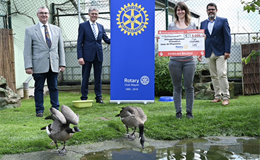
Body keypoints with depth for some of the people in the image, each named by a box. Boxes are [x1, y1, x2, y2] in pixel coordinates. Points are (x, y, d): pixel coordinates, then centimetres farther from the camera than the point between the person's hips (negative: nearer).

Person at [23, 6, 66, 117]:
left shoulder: (56, 29, 14)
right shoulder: (30, 30, 4)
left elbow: (61, 48, 14)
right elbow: (27, 50, 0)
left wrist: (62, 63, 6)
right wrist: (28, 66, -8)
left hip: (54, 65, 3)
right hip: (39, 65, -2)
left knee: (54, 88, 8)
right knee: (39, 88, 2)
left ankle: (55, 109, 16)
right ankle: (39, 110, 12)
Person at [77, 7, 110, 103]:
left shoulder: (101, 27, 14)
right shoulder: (83, 26, 1)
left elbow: (106, 39, 12)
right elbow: (79, 43, -3)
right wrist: (80, 57, -12)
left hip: (98, 55, 4)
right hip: (87, 55, -4)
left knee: (98, 77, 9)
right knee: (85, 77, 2)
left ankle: (98, 97, 17)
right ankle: (84, 98, 11)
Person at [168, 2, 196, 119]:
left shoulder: (192, 25, 11)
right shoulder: (171, 26, 10)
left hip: (189, 60, 0)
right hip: (174, 61, 0)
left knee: (189, 87, 3)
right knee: (177, 87, 6)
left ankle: (189, 111, 14)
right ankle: (178, 112, 15)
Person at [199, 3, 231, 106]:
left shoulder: (223, 21, 4)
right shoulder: (203, 23, 15)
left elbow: (227, 36, -2)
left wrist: (227, 51, -10)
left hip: (220, 53, -4)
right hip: (209, 54, 4)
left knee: (222, 74, -10)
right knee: (213, 76, 7)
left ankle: (226, 97, -3)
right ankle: (217, 96, 14)